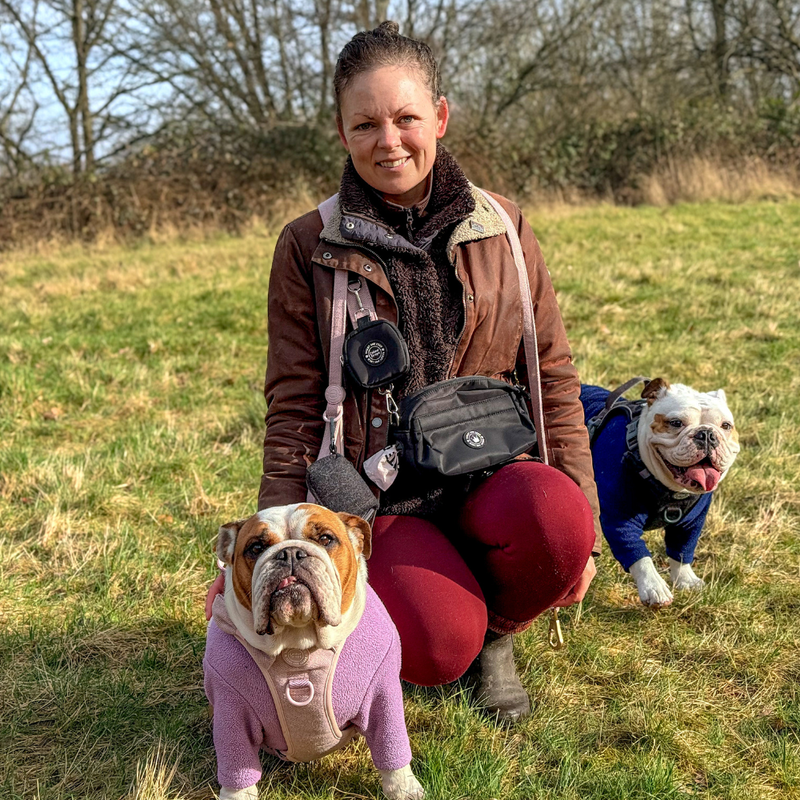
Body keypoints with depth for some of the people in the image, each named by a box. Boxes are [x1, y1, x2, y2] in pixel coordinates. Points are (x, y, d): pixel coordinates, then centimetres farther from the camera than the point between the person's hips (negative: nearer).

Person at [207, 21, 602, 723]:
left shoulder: (502, 229, 5)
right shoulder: (308, 250, 0)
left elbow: (554, 375, 7)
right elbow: (293, 409, 2)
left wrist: (580, 525, 0)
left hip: (488, 478, 2)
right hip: (380, 498, -2)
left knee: (555, 517, -34)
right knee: (438, 651, -29)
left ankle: (496, 632, 1)